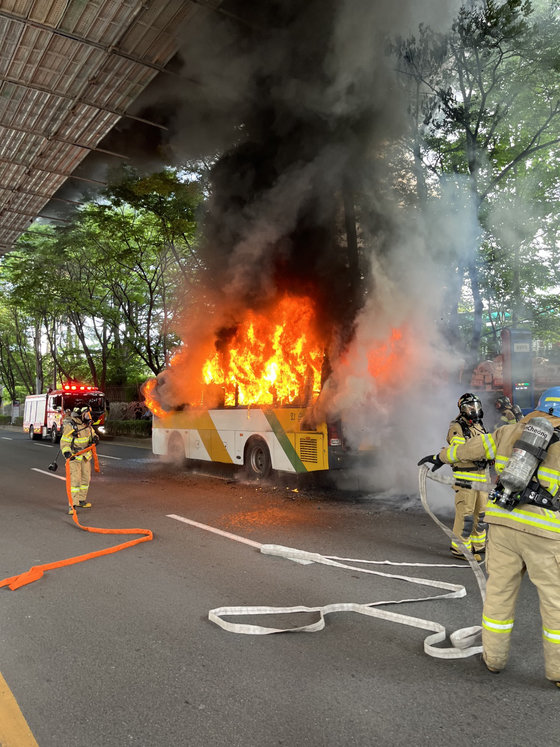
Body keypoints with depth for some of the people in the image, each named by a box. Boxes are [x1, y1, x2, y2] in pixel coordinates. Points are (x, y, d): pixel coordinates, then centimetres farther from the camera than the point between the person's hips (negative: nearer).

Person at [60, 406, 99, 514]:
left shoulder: (87, 424, 0)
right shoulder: (70, 427, -21)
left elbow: (92, 432, 17)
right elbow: (64, 442, -17)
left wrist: (94, 437, -5)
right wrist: (66, 452, -33)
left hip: (85, 455, 8)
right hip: (74, 456, -7)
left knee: (86, 478, 15)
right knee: (75, 480, -13)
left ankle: (81, 500, 32)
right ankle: (72, 505, -8)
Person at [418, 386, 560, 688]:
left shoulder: (509, 432, 8)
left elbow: (470, 448, 19)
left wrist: (440, 457, 32)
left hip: (503, 520, 4)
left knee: (500, 590, 14)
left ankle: (494, 656, 25)